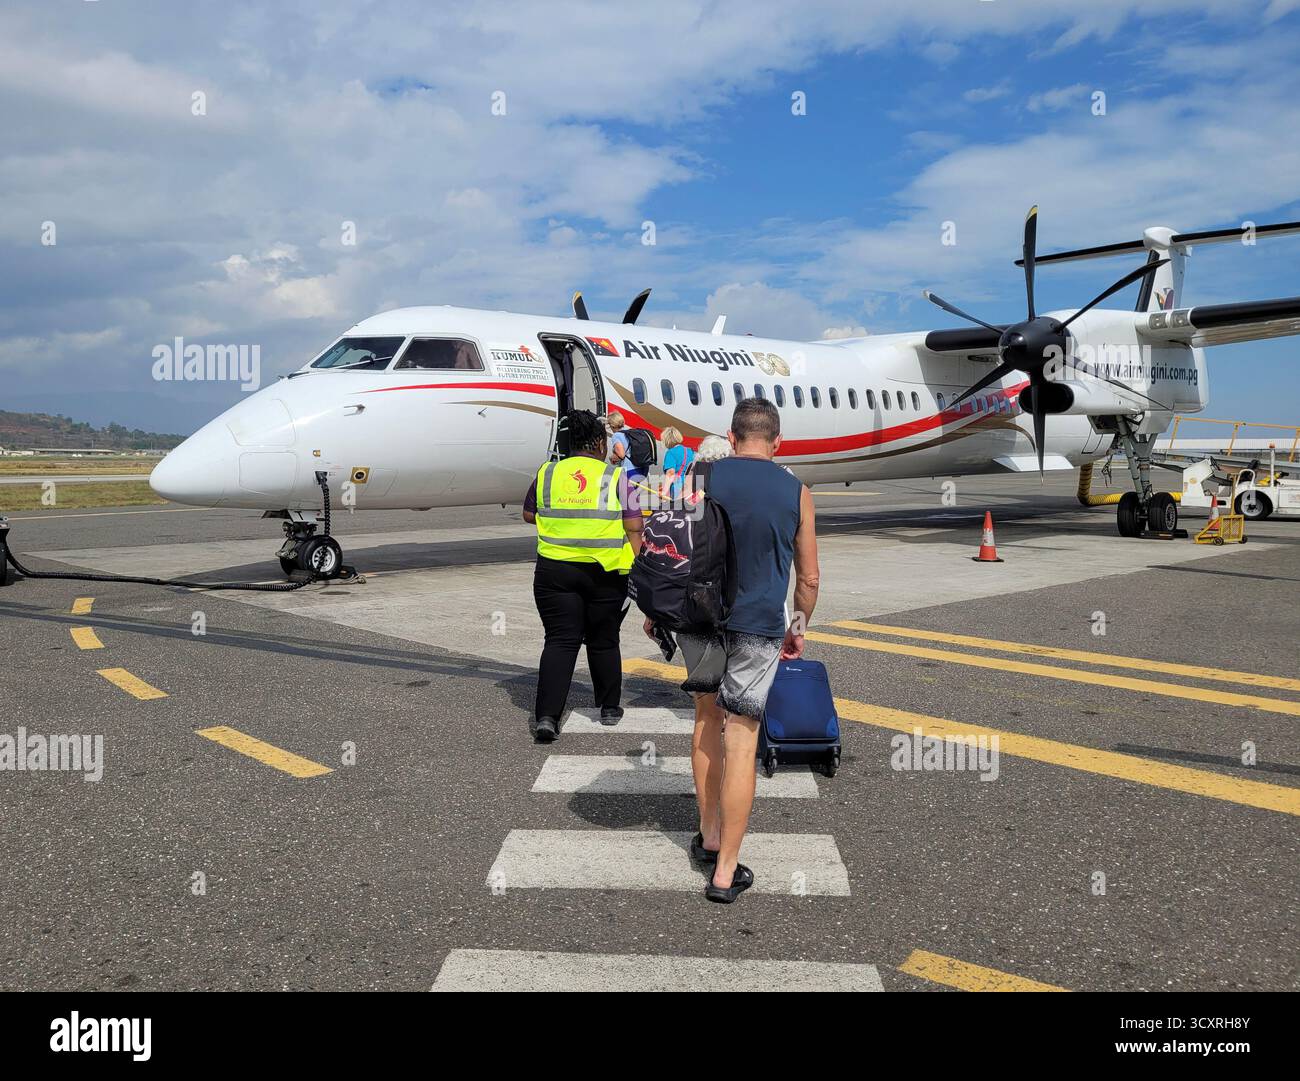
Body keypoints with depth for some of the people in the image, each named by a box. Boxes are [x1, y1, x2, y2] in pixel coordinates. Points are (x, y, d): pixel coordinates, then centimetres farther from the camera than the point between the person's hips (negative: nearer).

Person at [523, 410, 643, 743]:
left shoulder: (546, 473, 5)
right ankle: (609, 707, 27)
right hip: (605, 573, -1)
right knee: (604, 641, 14)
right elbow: (634, 528, -6)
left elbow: (528, 515, 17)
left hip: (554, 570, 1)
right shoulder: (616, 477, -2)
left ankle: (546, 715, -6)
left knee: (560, 641, 3)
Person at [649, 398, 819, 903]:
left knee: (707, 717, 21)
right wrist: (798, 627, 24)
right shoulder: (796, 492, 3)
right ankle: (725, 871, 5)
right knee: (740, 743, 1)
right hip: (758, 626, -2)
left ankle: (709, 835, 30)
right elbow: (808, 577, 9)